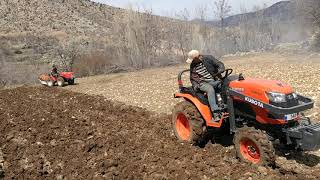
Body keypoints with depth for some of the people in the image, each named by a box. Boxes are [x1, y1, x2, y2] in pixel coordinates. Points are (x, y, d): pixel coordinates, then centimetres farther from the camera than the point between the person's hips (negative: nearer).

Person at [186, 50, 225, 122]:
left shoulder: (208, 58, 2)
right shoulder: (193, 66, 10)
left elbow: (220, 64, 1)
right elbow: (193, 79, 16)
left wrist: (220, 71, -20)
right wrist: (195, 85, -3)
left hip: (214, 80, 1)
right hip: (203, 83, 0)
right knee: (210, 89, -35)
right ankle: (215, 114, -43)